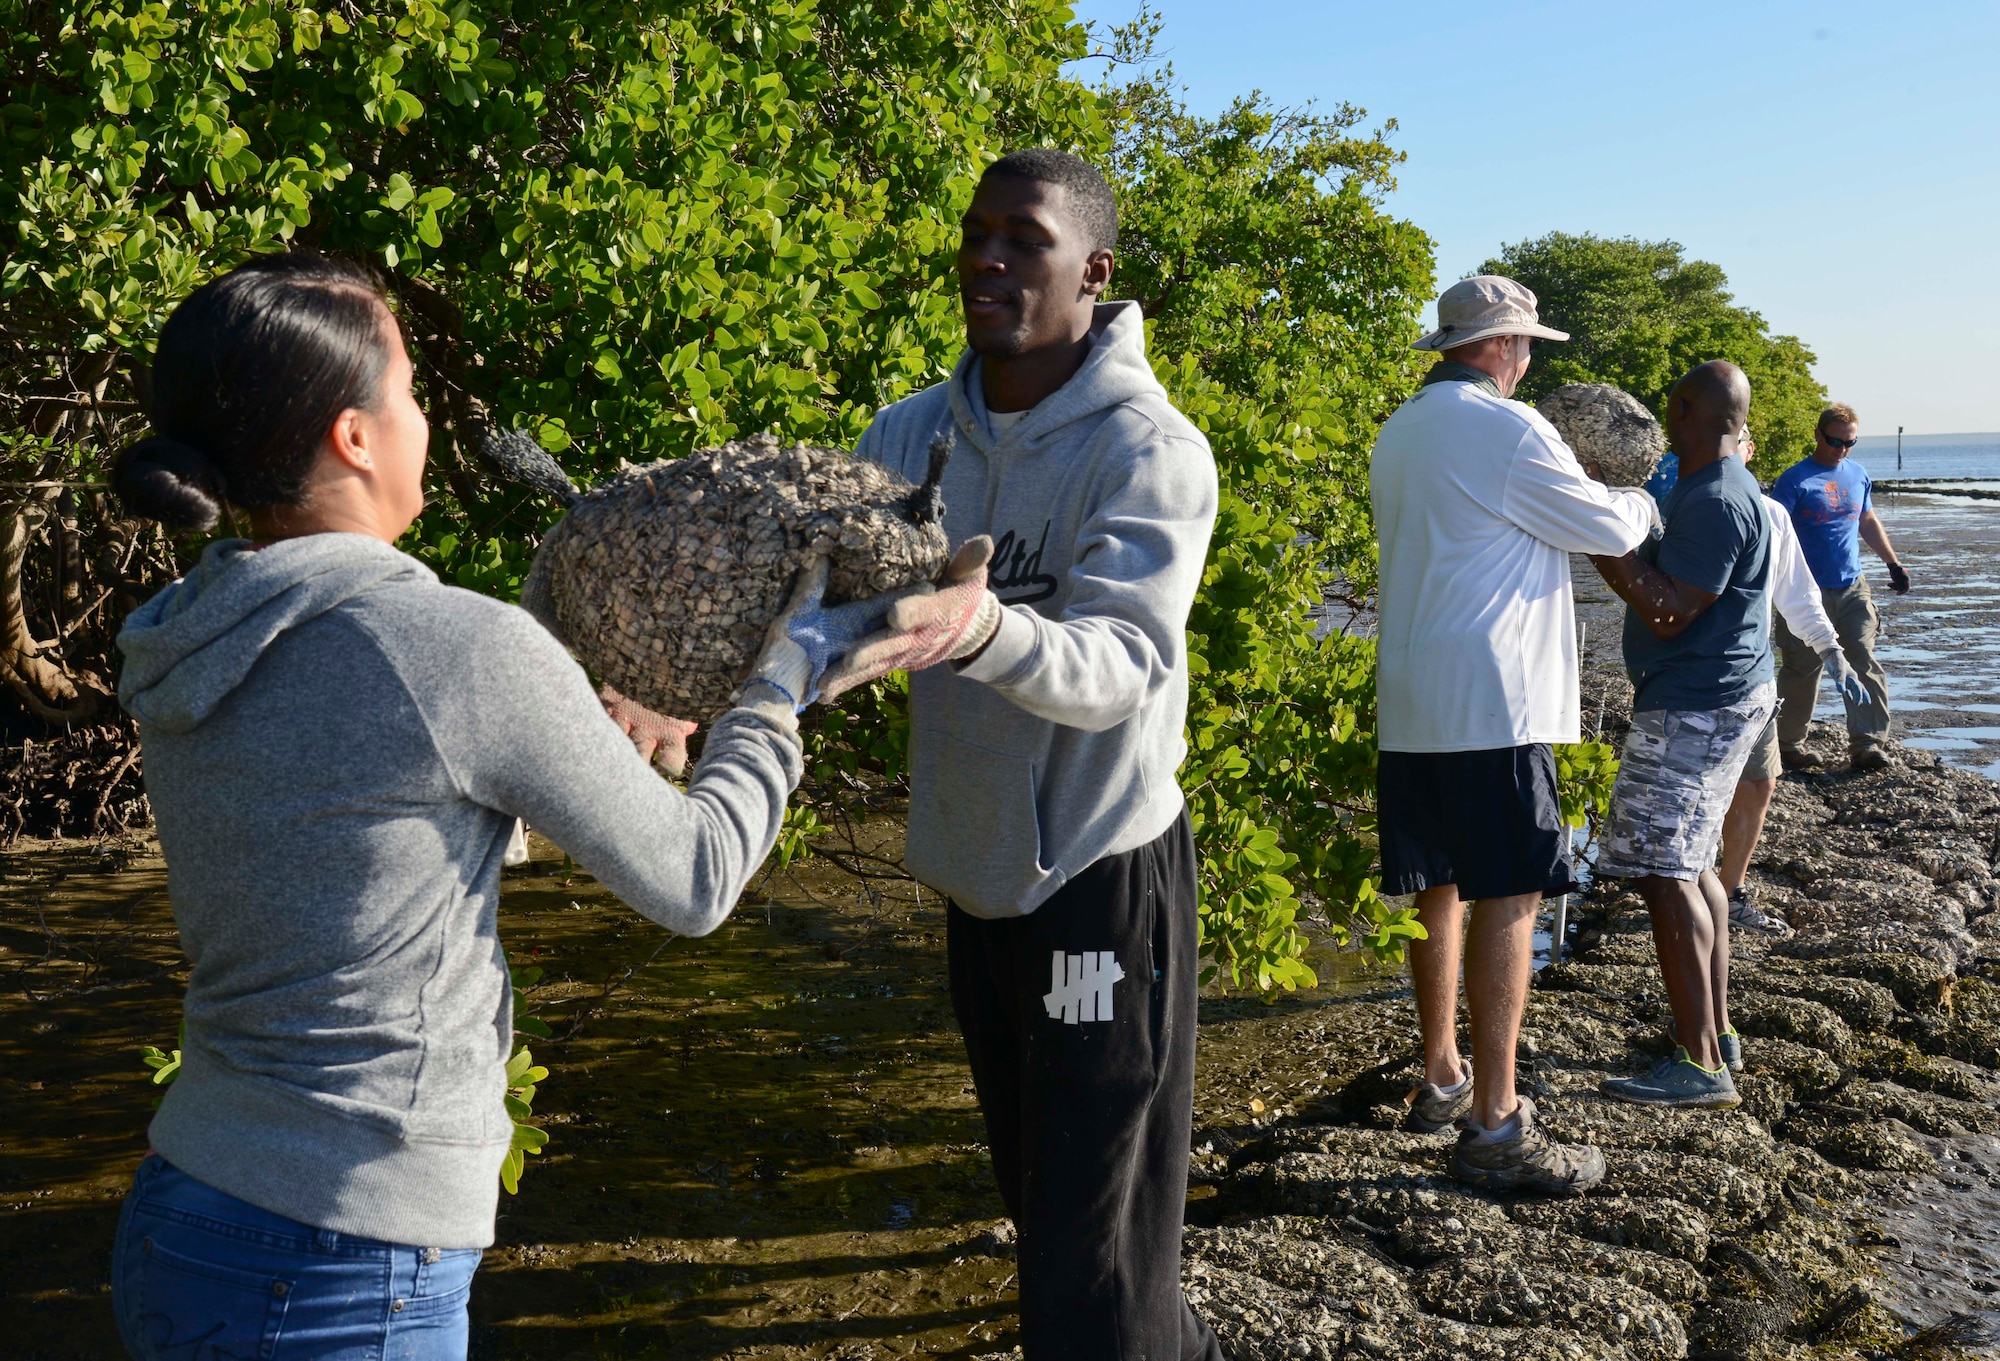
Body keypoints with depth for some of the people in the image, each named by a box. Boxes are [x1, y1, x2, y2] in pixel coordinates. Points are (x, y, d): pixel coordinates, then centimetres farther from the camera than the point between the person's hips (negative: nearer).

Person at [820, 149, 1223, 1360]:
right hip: (975, 872, 7)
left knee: (1095, 1230, -2)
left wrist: (983, 630, -50)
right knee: (1035, 1183, 23)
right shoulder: (916, 432, 2)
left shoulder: (1149, 450, -17)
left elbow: (1123, 663, -29)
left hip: (1102, 874, -7)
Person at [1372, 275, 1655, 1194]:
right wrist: (1639, 504, 19)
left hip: (1410, 705, 9)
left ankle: (1441, 1078, 26)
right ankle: (1493, 1128, -6)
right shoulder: (1507, 430, -11)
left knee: (1441, 889, 16)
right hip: (1491, 702, -9)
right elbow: (1607, 528, -3)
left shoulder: (1398, 435, 16)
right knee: (1508, 898, -7)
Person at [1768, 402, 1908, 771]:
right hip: (1808, 592, -5)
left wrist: (1893, 563, 22)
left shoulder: (1858, 474, 10)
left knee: (1866, 664, -3)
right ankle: (1789, 742, 16)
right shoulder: (1795, 480, -8)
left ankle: (1867, 744, -1)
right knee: (1802, 670, 2)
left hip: (1852, 588, 5)